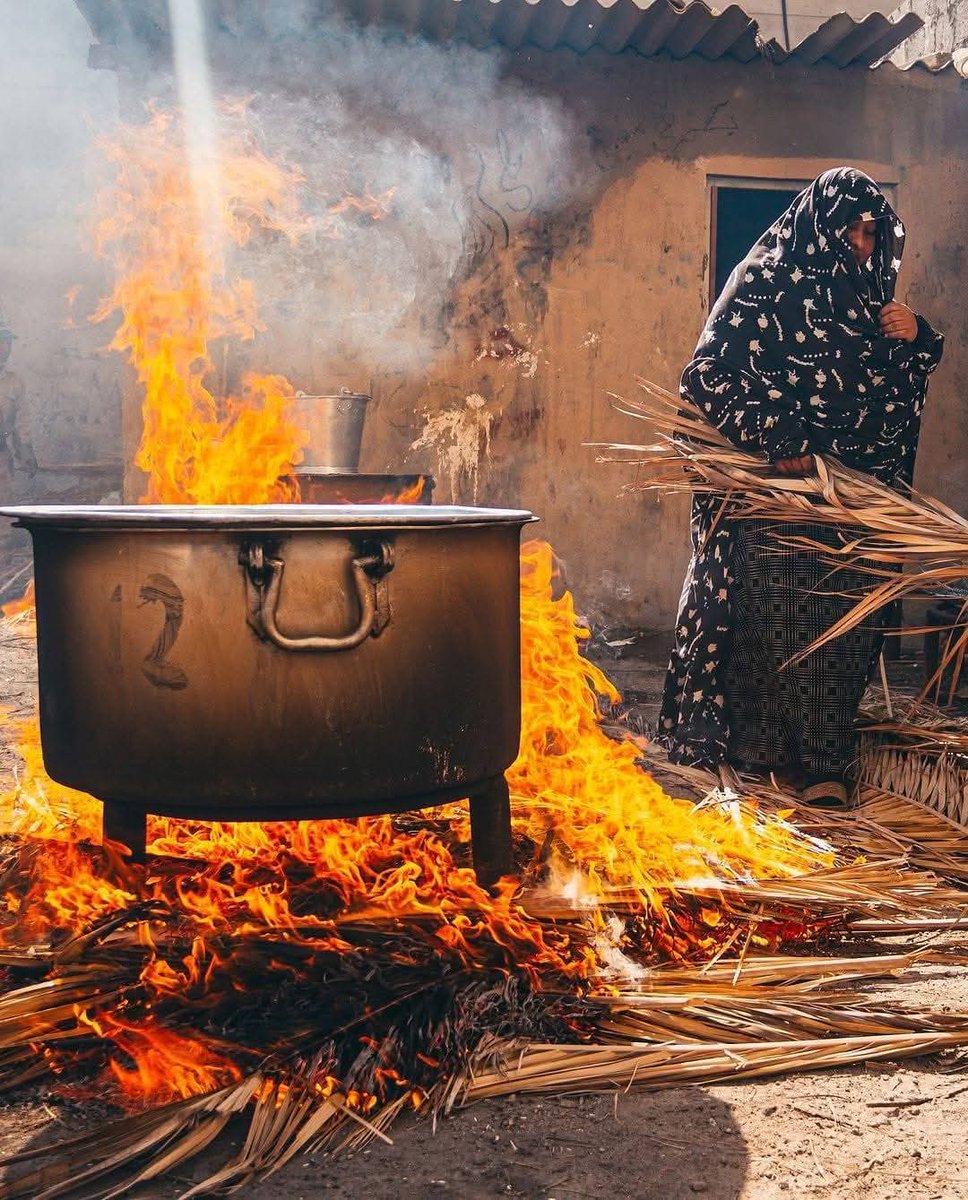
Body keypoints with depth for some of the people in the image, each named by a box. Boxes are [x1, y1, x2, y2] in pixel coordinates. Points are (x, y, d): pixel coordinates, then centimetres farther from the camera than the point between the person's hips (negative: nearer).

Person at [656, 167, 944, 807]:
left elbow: (903, 382, 25)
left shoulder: (863, 297, 16)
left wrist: (917, 338, 4)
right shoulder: (764, 284, -3)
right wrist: (776, 437, -21)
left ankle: (822, 758, 13)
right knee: (778, 621, -2)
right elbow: (706, 376, -13)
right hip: (777, 494, -6)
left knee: (841, 623, 4)